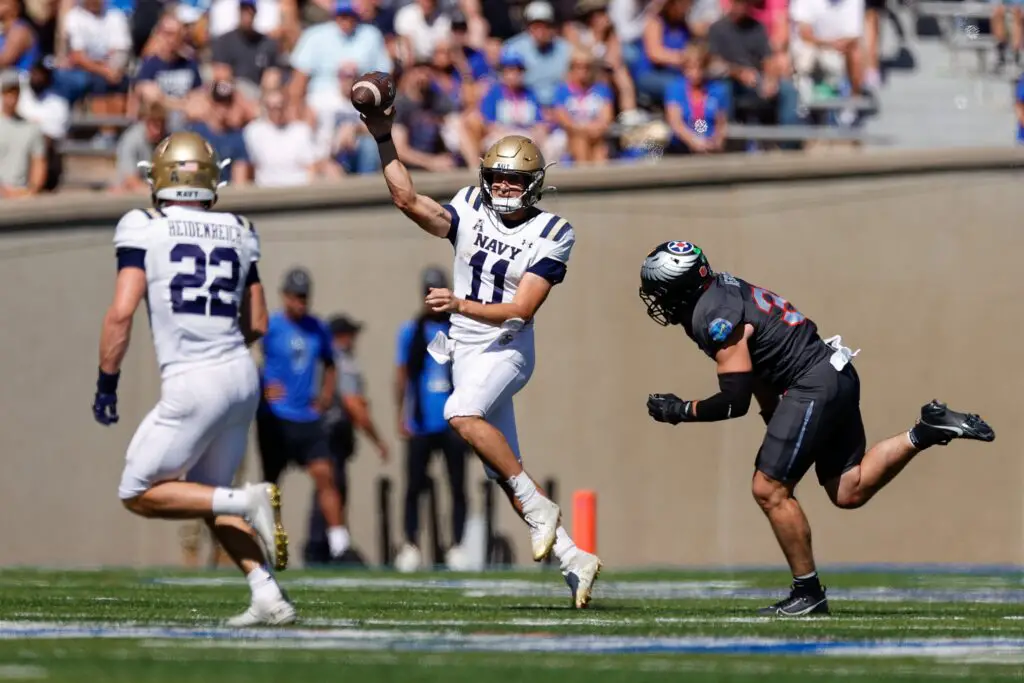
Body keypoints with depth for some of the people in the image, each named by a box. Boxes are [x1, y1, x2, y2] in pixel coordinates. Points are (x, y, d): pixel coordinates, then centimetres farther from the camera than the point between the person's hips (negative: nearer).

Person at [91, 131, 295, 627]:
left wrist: (106, 383, -1)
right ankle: (270, 598, 8)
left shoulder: (145, 230, -3)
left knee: (139, 494, 8)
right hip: (242, 374, 6)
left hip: (194, 384, -6)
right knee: (206, 496, 21)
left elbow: (121, 312, -11)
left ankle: (249, 501, -11)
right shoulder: (237, 234, 11)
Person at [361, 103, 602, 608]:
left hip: (507, 348, -6)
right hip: (464, 348, 6)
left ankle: (539, 508, -24)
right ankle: (572, 560, 10)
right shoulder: (471, 210, 5)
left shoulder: (550, 235, -8)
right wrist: (384, 140, -14)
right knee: (504, 470, 4)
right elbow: (408, 200, -6)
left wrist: (461, 305, -27)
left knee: (462, 414, -33)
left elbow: (521, 310, -16)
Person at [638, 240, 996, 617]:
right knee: (848, 493, 11)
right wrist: (777, 423, 24)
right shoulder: (721, 290, 11)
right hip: (833, 375, 10)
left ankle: (808, 593, -1)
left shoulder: (716, 318, -18)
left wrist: (681, 411, -4)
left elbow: (735, 402, -18)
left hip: (814, 386, -10)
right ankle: (926, 433, 8)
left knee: (770, 490, -7)